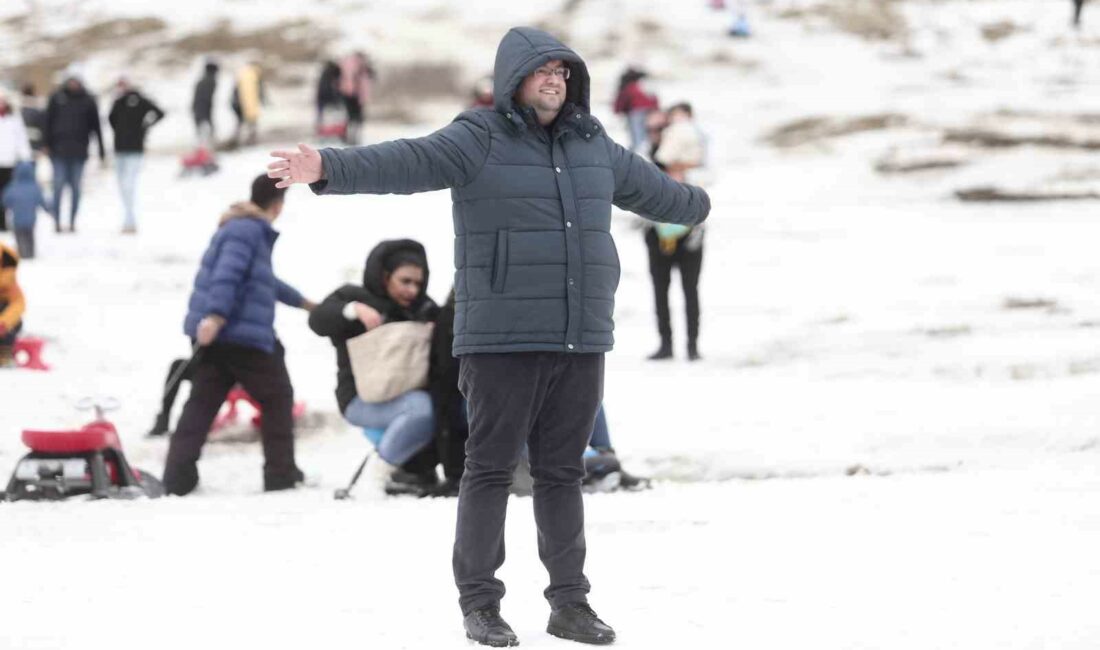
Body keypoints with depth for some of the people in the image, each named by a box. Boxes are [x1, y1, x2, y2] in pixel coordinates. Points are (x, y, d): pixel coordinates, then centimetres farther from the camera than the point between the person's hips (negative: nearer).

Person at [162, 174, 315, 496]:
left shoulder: (246, 228, 24)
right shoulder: (247, 230, -9)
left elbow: (265, 282, 40)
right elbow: (227, 274, -25)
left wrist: (301, 301, 53)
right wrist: (215, 315, -37)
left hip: (214, 334, 9)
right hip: (241, 334, -9)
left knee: (202, 402, 4)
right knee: (277, 397, 6)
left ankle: (178, 476, -5)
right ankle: (280, 473, 11)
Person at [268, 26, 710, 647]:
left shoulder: (592, 146, 12)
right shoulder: (479, 141, -6)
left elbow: (646, 186, 33)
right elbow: (404, 162, -22)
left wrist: (695, 204, 51)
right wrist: (328, 167, -39)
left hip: (580, 342, 5)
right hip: (503, 341, -5)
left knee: (563, 474, 10)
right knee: (491, 469, 0)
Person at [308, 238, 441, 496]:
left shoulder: (422, 308, 22)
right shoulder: (355, 296, 5)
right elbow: (318, 320, -10)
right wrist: (354, 310, -26)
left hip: (406, 392, 6)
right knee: (423, 407, -35)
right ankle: (376, 473, -23)